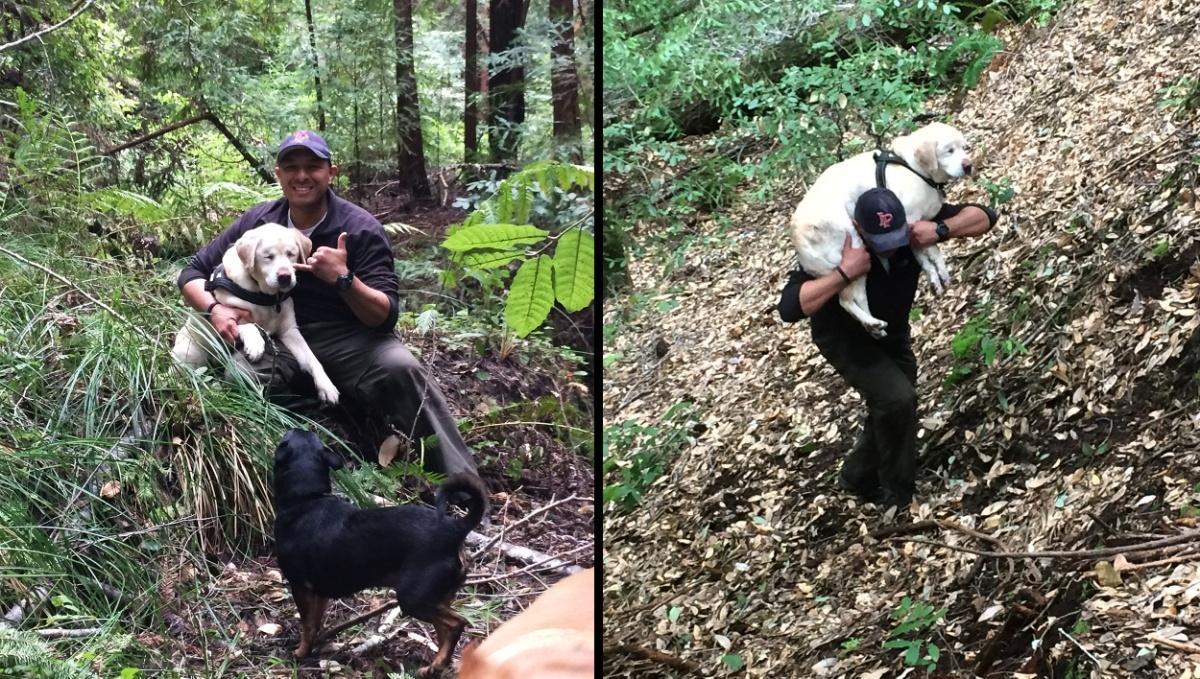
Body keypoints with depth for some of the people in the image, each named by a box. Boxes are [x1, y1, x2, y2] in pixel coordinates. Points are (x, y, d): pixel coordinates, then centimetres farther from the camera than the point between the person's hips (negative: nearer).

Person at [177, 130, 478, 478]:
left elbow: (385, 317, -13)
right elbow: (193, 273, 9)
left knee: (399, 368, -34)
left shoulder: (361, 229, -9)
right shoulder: (257, 222, 1)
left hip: (349, 340, -3)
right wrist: (215, 308, -13)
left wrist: (344, 279, -31)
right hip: (279, 341, 3)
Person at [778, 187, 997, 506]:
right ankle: (898, 496, -4)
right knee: (896, 397, -23)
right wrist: (844, 273, -50)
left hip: (892, 333, 6)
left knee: (894, 407, 13)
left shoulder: (915, 222, -24)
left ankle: (857, 477, 39)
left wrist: (941, 230, -39)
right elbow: (789, 308, -44)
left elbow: (984, 216, -20)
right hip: (844, 337, -6)